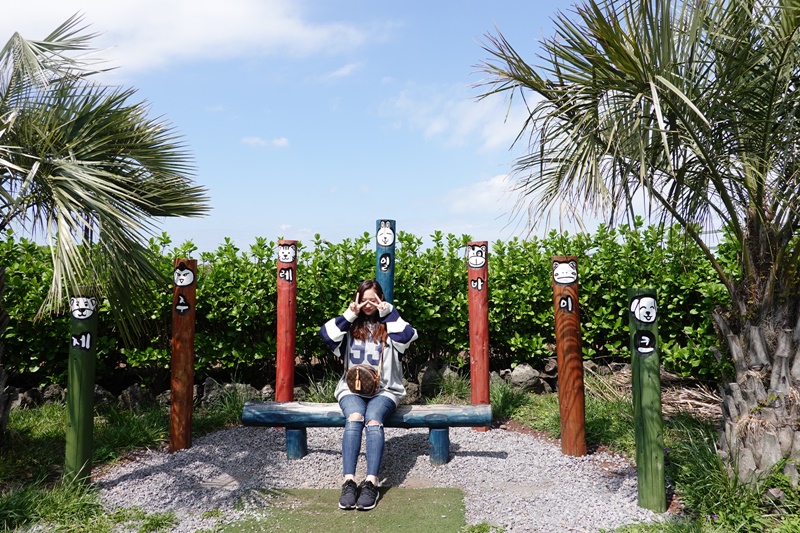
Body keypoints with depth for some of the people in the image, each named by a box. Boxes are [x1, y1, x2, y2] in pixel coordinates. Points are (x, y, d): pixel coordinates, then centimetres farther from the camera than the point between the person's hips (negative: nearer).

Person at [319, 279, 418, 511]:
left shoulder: (388, 324, 10)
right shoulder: (350, 325, 14)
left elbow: (407, 336, -12)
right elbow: (327, 334, -5)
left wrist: (388, 312, -6)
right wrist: (349, 315, -7)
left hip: (384, 389, -1)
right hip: (352, 388, 1)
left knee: (373, 420, -31)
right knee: (354, 418, -31)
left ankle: (371, 482, -36)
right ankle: (349, 482, -35)